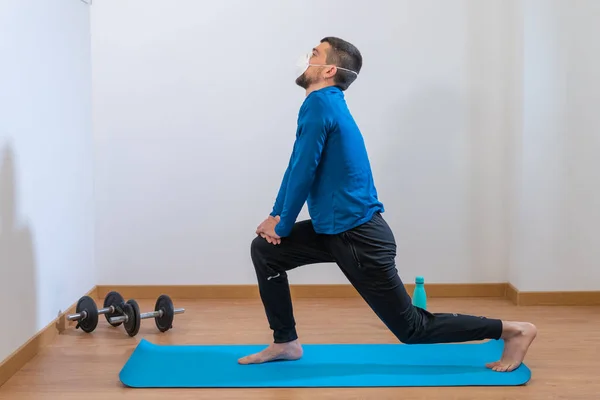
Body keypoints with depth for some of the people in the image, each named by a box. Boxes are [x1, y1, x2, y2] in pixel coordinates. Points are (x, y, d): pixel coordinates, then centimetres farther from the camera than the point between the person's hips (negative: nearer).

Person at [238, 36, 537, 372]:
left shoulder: (320, 103, -15)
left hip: (358, 237, -9)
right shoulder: (328, 104, 14)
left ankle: (513, 330, 7)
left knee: (412, 328, 0)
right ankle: (286, 342, 17)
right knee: (265, 250, 10)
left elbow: (303, 173, -16)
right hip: (338, 229, 9)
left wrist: (283, 225, -4)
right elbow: (298, 167, 19)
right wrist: (276, 215, 14)